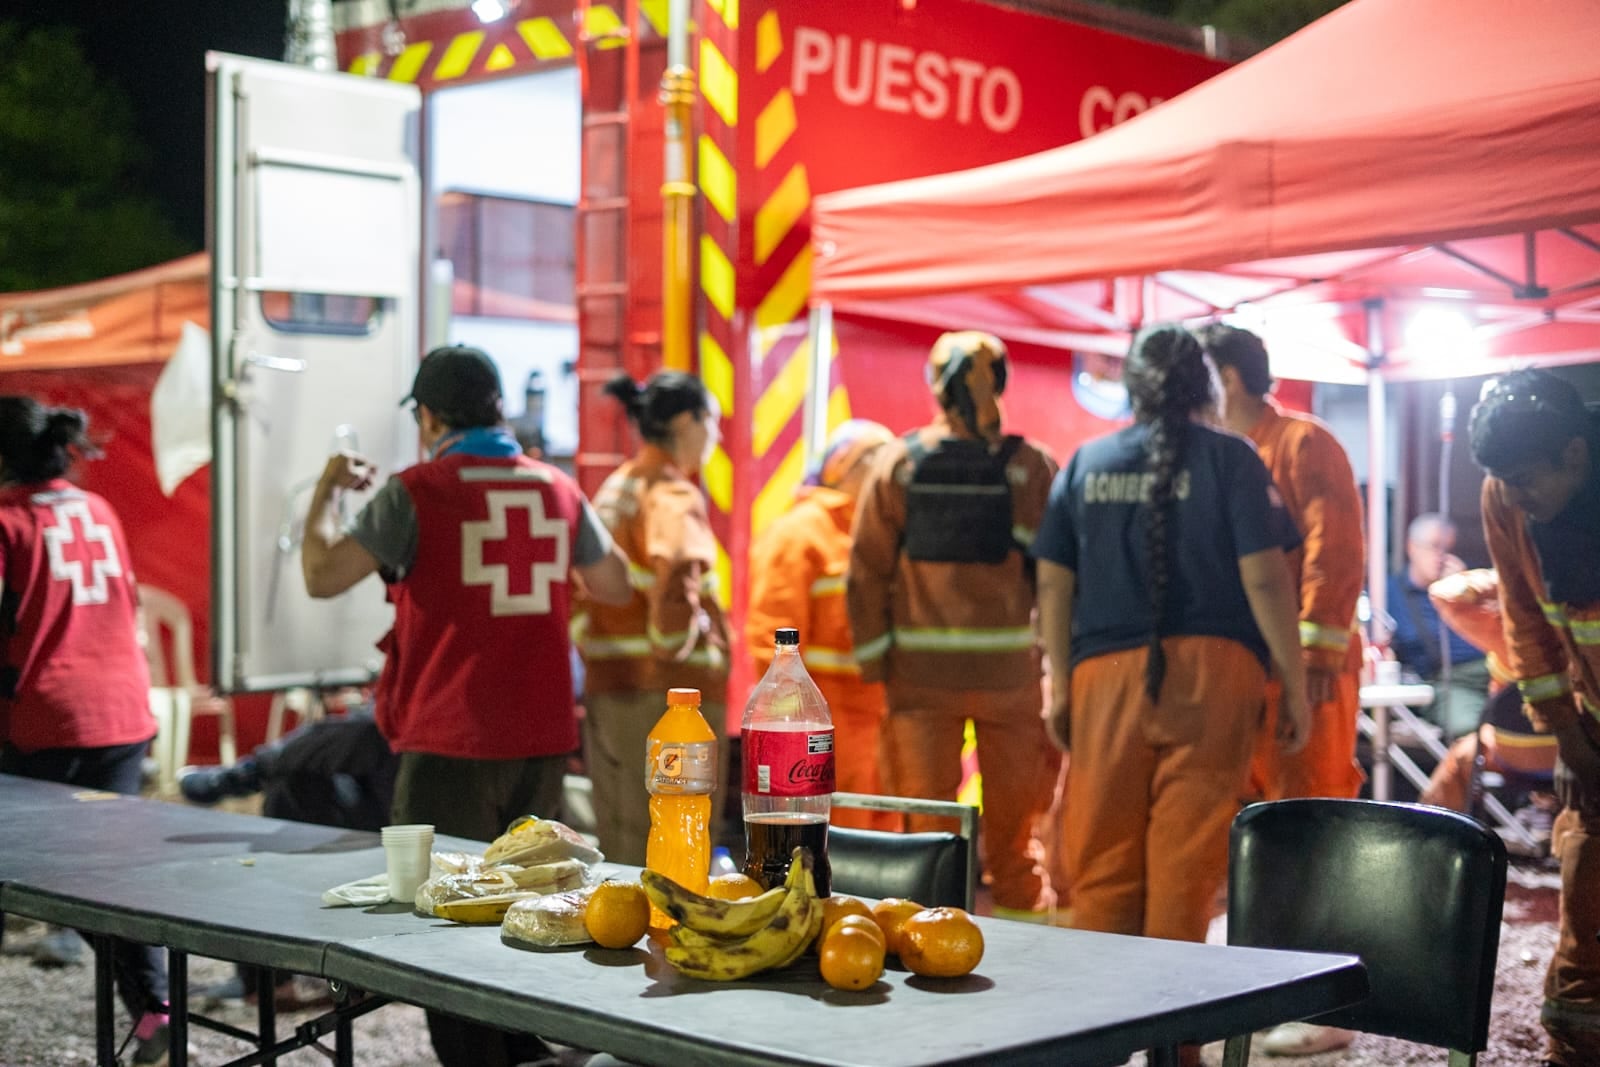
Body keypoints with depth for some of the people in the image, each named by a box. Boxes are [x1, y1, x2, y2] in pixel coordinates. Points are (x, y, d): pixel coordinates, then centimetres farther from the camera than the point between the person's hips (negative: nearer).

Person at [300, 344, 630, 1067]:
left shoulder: (417, 492, -8)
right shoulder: (558, 489, 6)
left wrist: (327, 490, 5)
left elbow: (321, 575, -11)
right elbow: (614, 585, 19)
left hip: (451, 744, -5)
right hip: (543, 741, 5)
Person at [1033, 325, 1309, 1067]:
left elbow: (1053, 583, 7)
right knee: (1186, 863, 1)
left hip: (1106, 673, 2)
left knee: (1102, 864, 8)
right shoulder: (1229, 459, 2)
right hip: (1211, 670, -2)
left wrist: (1060, 683, 15)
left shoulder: (1085, 464, 10)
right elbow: (1264, 577, -6)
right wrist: (1295, 685, -1)